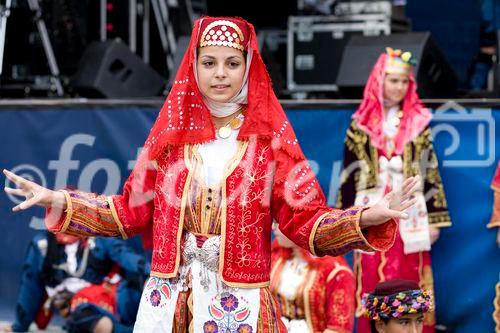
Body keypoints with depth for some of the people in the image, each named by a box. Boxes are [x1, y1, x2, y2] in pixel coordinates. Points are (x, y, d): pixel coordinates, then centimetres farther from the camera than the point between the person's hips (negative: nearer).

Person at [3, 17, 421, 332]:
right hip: (170, 299, 2)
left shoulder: (271, 139, -1)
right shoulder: (170, 133, 6)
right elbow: (132, 212, 9)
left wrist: (369, 216, -21)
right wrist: (58, 201, 1)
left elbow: (306, 222, -5)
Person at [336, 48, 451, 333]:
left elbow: (430, 173, 6)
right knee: (372, 289, -1)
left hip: (409, 215, 0)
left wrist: (434, 219, 1)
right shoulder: (361, 124, 6)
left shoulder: (419, 122, 7)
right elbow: (350, 174, 7)